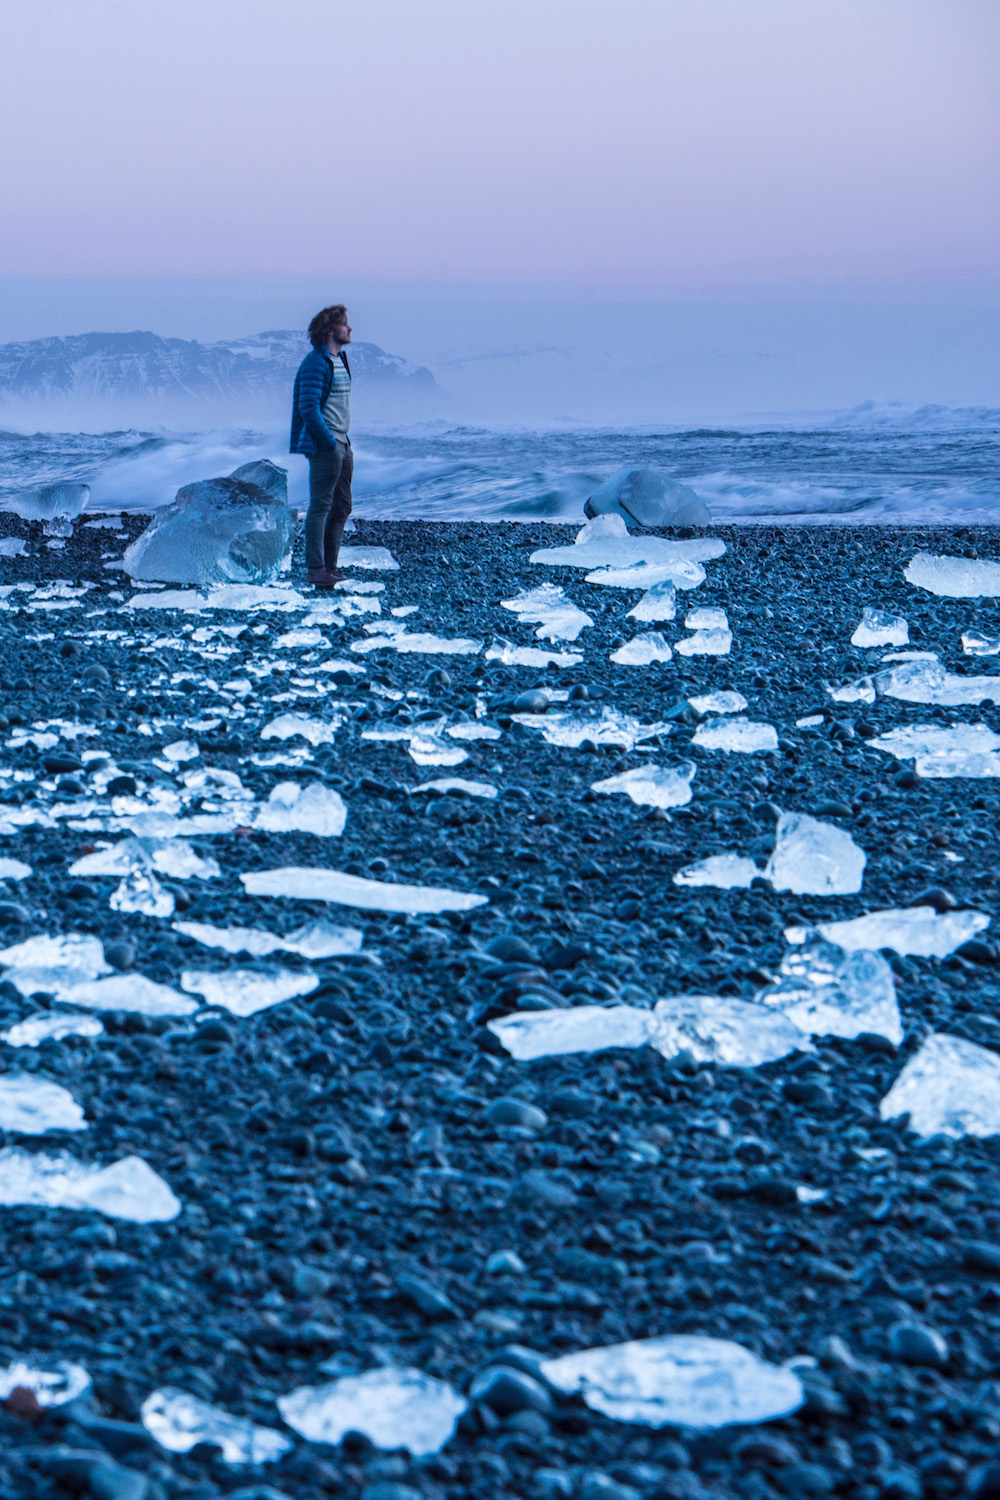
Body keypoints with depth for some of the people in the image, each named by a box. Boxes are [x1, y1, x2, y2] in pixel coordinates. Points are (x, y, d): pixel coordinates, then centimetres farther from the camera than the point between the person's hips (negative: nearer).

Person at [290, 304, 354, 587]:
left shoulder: (339, 359, 16)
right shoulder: (316, 363, -13)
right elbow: (308, 408, -19)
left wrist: (344, 441, 15)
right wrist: (329, 443, -18)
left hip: (341, 444, 10)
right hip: (324, 446, -10)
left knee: (342, 507, 11)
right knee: (320, 506, -8)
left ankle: (330, 566, 17)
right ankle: (315, 569, -6)